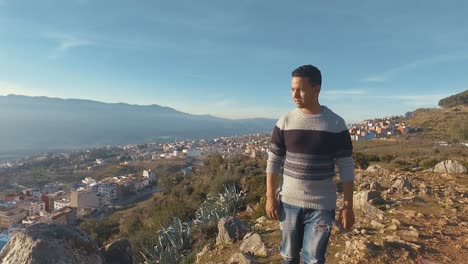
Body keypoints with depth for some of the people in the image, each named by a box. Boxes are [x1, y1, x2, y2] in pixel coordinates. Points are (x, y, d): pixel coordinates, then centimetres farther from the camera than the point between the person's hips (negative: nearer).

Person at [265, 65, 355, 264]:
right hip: (288, 201, 2)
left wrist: (348, 206, -3)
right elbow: (274, 161, 0)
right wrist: (270, 197, -1)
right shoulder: (285, 122, -3)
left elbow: (346, 167, -3)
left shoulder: (336, 124, -6)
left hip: (322, 205, -1)